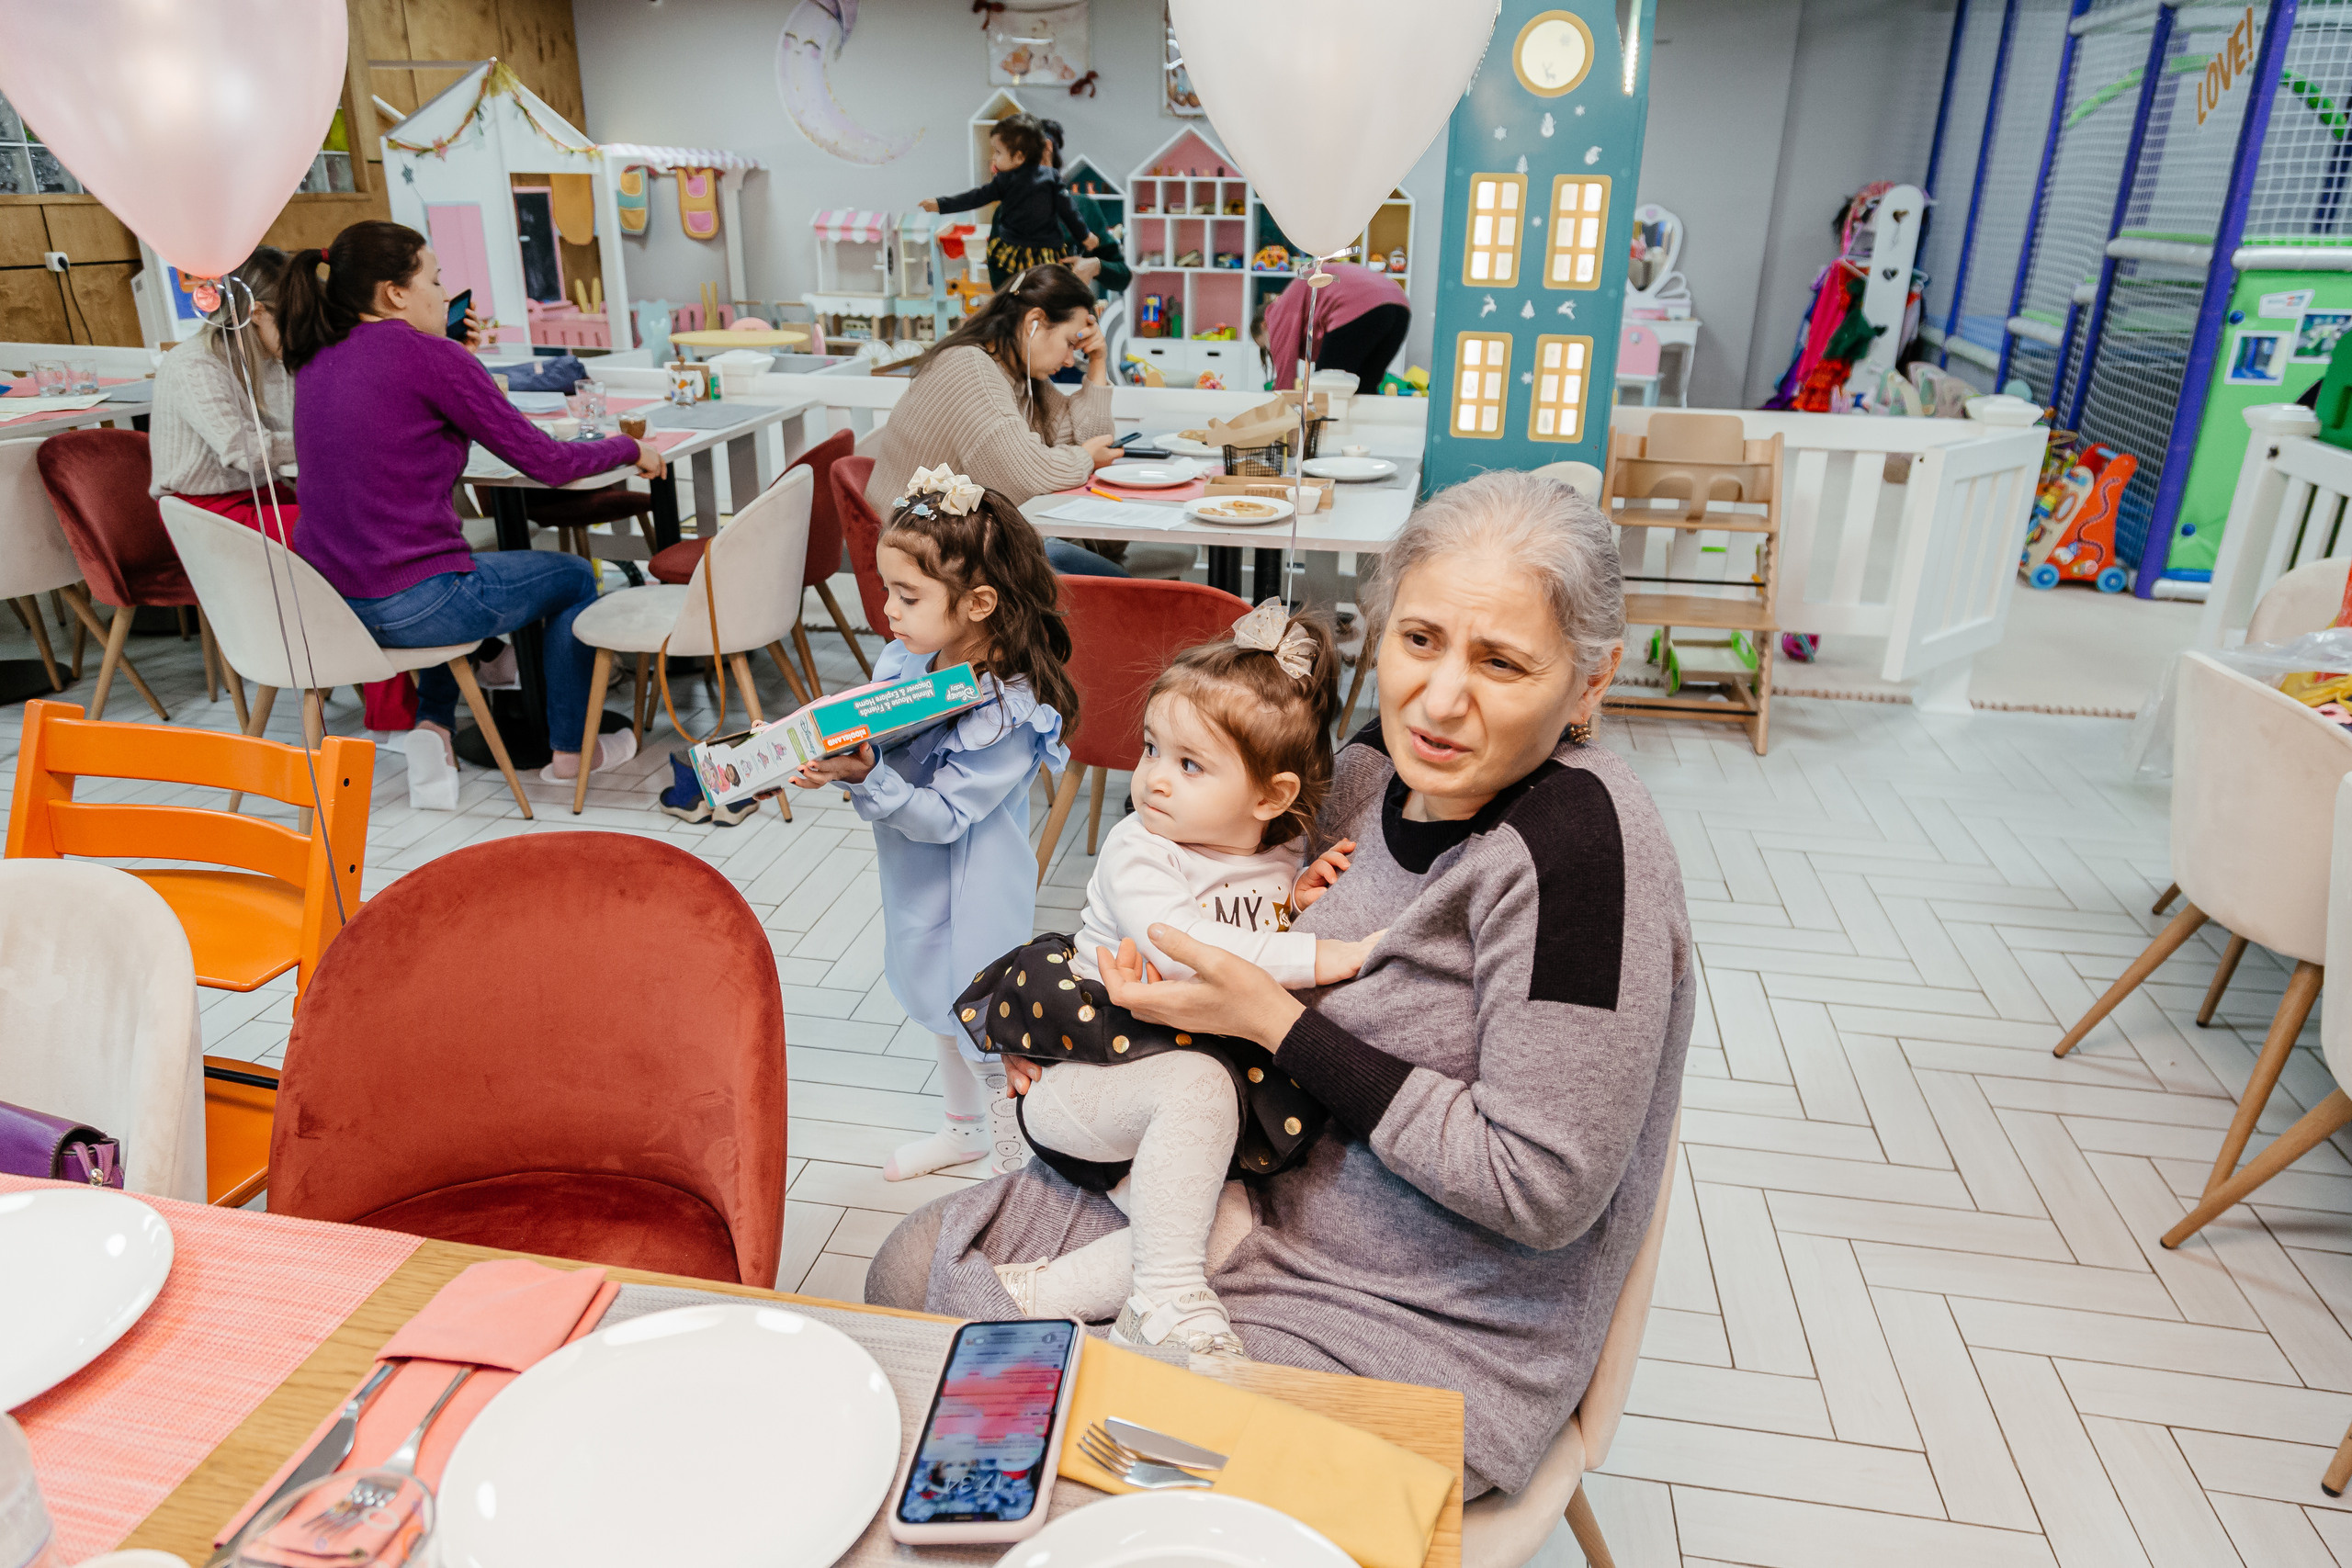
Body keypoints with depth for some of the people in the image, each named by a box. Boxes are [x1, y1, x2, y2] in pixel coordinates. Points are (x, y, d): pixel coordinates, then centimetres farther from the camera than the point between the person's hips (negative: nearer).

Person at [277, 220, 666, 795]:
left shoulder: (314, 360, 8)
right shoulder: (429, 355, -14)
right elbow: (547, 462, -10)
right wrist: (631, 450, 7)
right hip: (406, 608, -8)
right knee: (574, 577, 18)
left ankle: (431, 727, 26)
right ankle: (570, 749, 28)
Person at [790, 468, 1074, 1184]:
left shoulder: (1009, 713, -29)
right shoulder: (905, 658, -7)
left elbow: (942, 815, -28)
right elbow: (856, 735, 4)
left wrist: (862, 777, -39)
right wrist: (819, 754, -16)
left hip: (975, 894, -8)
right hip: (917, 880, 8)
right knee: (942, 1005, 27)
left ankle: (1020, 1158, 33)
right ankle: (964, 1127, 51)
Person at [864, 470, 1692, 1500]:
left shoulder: (1577, 845, -27)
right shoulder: (1379, 767, -5)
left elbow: (1543, 1190, -26)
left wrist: (1274, 1022, -24)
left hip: (1426, 1338, -7)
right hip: (1265, 1192, 7)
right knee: (920, 1262, 6)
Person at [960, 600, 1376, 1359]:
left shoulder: (1278, 864, 7)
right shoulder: (1138, 851, -11)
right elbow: (1177, 945, -29)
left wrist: (1299, 908, -1)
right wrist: (1316, 956, -30)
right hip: (1077, 1086, -5)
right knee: (1201, 1084, -36)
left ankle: (1059, 1287, -15)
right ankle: (1169, 1296, -24)